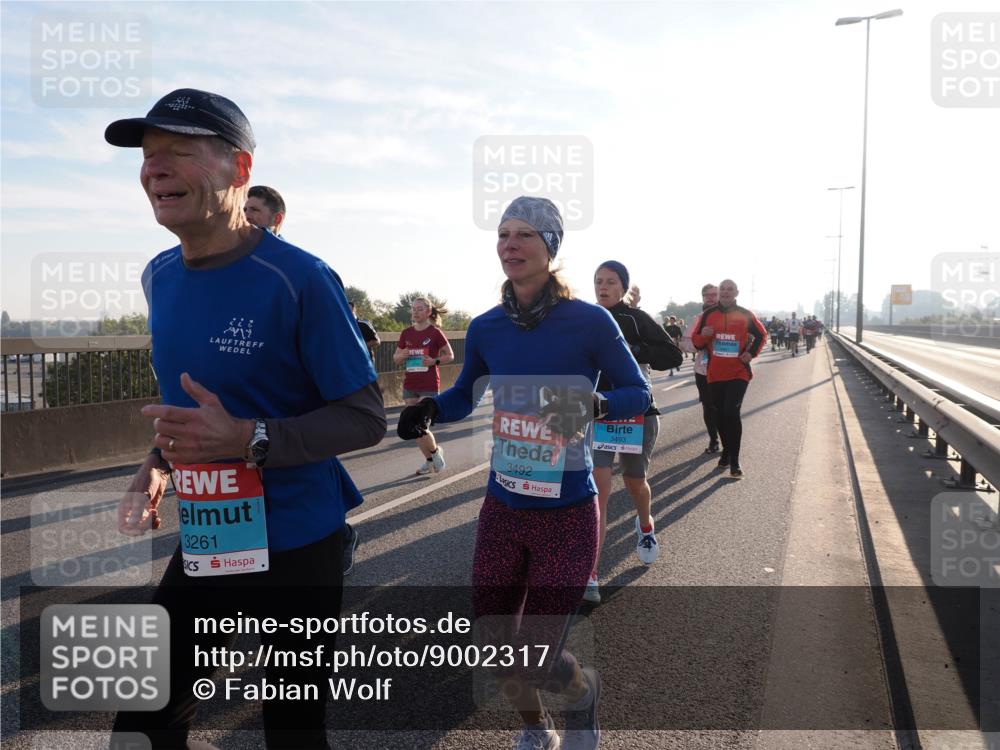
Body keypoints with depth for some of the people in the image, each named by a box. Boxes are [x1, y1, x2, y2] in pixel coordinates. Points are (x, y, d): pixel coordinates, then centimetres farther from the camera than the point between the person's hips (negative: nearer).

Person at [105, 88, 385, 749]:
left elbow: (366, 419, -16)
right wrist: (157, 466, 1)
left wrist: (248, 441, -29)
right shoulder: (159, 278, 4)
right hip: (202, 544, 6)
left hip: (297, 547, -6)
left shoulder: (299, 279, -19)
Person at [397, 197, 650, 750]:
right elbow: (464, 397, 13)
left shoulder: (589, 322, -12)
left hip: (566, 517, -4)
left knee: (534, 662, 0)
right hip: (501, 511, 4)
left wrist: (595, 405, -25)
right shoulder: (486, 328, -1)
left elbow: (638, 392, -4)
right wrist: (429, 409, -9)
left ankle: (585, 690, 39)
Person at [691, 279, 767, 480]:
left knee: (732, 412, -14)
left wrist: (752, 352, -1)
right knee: (720, 414, 10)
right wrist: (703, 335, -15)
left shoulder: (745, 315, 0)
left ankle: (734, 460, -5)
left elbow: (761, 335, 13)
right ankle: (726, 451, 30)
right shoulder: (708, 314, 3)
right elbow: (696, 340, 6)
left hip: (738, 373, -2)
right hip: (715, 373, 3)